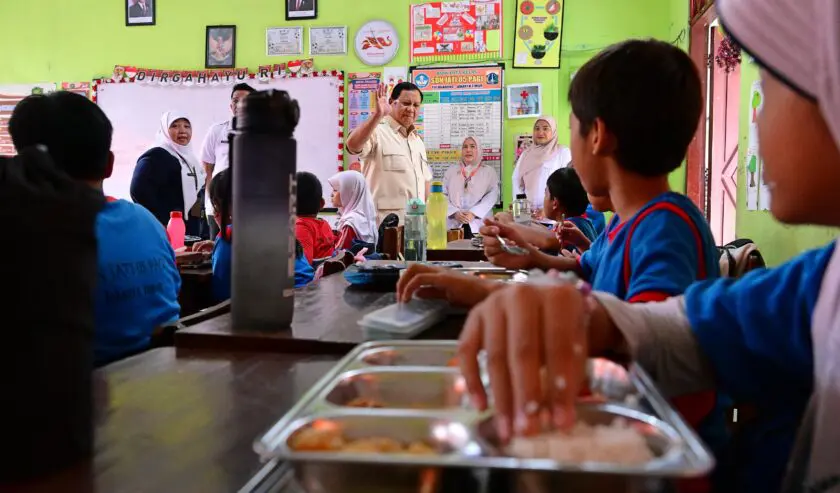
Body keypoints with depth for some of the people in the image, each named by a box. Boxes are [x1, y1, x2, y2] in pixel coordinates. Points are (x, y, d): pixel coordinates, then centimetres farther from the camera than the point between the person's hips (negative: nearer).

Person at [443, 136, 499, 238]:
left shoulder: (489, 172, 9)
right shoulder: (451, 171, 15)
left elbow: (492, 196, -2)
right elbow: (443, 195, 7)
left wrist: (474, 213, -14)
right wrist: (455, 213, -9)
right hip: (454, 225, 2)